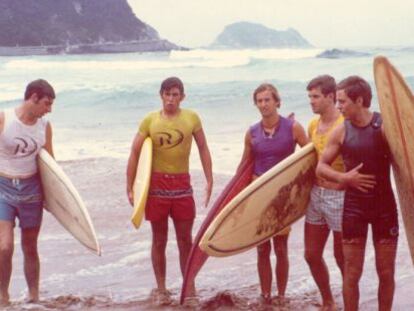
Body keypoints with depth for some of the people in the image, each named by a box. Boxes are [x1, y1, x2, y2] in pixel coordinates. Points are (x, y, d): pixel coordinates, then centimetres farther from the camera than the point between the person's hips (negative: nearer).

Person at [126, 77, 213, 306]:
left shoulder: (191, 118, 1)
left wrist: (209, 181, 1)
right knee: (159, 240, 7)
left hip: (182, 184, 1)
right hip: (156, 184, -1)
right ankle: (160, 289, 18)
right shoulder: (150, 120, -2)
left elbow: (203, 149, 6)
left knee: (185, 239, 5)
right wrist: (129, 187, -5)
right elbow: (134, 153, -1)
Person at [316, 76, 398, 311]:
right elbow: (321, 167, 5)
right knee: (352, 274, 5)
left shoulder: (385, 126, -8)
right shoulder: (342, 131, -3)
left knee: (386, 272, 8)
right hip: (354, 207, 1)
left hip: (384, 206, -1)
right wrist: (344, 177, -13)